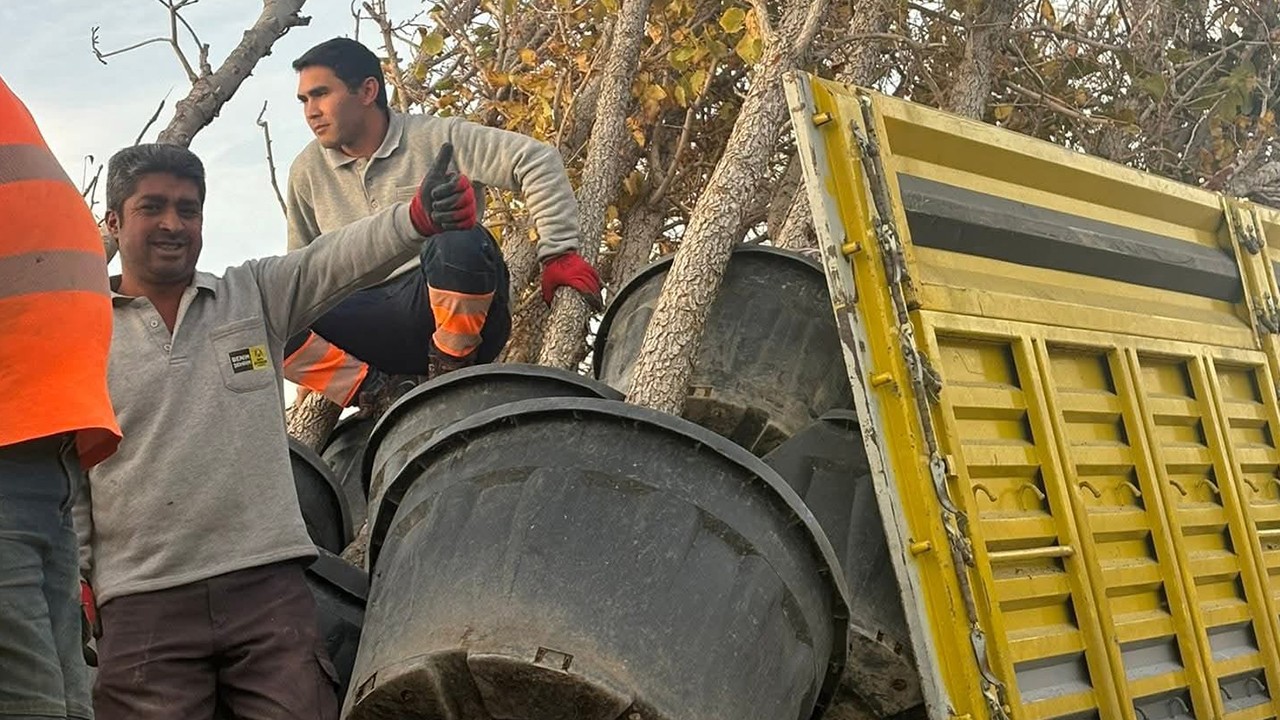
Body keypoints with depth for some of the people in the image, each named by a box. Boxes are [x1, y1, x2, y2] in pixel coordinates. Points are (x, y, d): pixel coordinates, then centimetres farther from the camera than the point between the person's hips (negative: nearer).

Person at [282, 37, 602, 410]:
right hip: (374, 324, 4)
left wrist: (558, 253, -12)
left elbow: (537, 160, -6)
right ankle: (377, 390, -20)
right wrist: (310, 366, 15)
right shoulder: (307, 171, 12)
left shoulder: (436, 139, -1)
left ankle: (452, 366, -15)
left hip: (455, 312, -3)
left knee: (460, 240, -38)